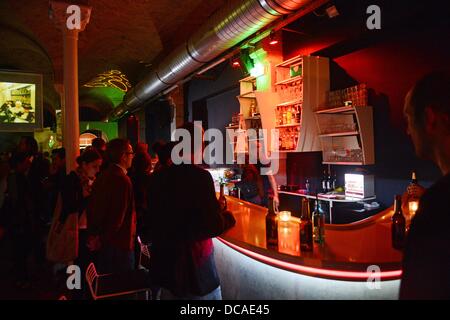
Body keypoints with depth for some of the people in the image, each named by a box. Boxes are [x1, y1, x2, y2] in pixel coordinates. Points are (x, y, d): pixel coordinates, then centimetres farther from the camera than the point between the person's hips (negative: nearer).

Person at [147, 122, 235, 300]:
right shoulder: (201, 176, -20)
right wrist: (229, 216, -1)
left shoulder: (157, 176, -1)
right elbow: (212, 227, -20)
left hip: (164, 262, 6)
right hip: (195, 265, -6)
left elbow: (152, 218, 10)